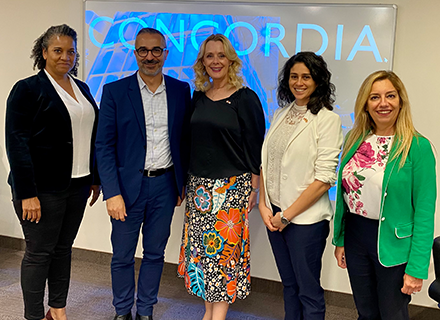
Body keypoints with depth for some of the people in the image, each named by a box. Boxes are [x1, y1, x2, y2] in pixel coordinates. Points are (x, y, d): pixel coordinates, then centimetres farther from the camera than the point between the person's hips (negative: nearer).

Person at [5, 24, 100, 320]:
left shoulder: (82, 89, 12)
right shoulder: (28, 89, -8)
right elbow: (16, 143, -13)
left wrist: (95, 179, 12)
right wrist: (27, 193, -19)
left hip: (77, 184, 6)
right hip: (43, 188, -6)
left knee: (63, 248, 15)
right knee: (39, 252, 5)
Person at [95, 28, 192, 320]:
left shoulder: (181, 91, 4)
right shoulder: (115, 91, -4)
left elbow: (185, 140, 10)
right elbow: (104, 146, -6)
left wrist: (184, 182, 7)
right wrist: (112, 193, -13)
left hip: (165, 186, 2)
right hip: (128, 186, -2)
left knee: (155, 254, 13)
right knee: (123, 256, 10)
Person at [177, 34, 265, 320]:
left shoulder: (245, 98, -6)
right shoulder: (198, 97, 9)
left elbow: (255, 147, -7)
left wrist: (253, 189, -9)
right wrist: (187, 182, 12)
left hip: (233, 187, -5)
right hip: (200, 186, 5)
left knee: (224, 250, -2)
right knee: (201, 248, 9)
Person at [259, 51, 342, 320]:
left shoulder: (328, 119, -10)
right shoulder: (281, 114, 9)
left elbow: (324, 178, -15)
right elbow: (266, 163, 12)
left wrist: (287, 215, -12)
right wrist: (264, 205, 0)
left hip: (306, 218, -5)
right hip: (274, 214, 6)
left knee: (308, 290, 6)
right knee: (289, 285, 18)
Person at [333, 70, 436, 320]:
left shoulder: (418, 147, -13)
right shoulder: (355, 140, 3)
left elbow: (424, 212, -14)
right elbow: (344, 194, 8)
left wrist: (417, 268, -16)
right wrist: (339, 240, 8)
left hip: (393, 244, -4)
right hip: (355, 238, 4)